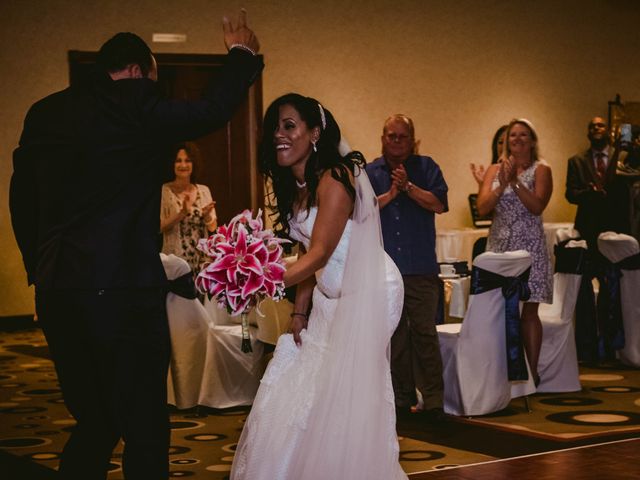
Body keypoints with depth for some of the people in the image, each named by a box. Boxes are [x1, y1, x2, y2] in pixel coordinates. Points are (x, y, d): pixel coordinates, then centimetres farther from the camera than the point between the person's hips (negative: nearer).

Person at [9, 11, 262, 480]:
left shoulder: (43, 113, 10)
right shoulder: (136, 106, -8)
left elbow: (21, 202, 14)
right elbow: (214, 108, 3)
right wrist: (243, 54, 19)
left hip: (56, 296, 7)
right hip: (124, 292, -7)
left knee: (93, 423, 18)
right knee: (145, 429, 2)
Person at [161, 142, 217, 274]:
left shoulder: (204, 190, 7)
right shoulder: (164, 191, -4)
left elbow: (212, 227, 9)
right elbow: (160, 227, -10)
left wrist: (206, 215, -11)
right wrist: (182, 213, -21)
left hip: (202, 259, 3)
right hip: (175, 259, -3)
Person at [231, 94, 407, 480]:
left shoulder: (334, 178, -21)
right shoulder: (295, 186, 6)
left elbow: (320, 253, -27)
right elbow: (309, 255, 10)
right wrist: (300, 310, 4)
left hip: (366, 295, -9)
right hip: (330, 298, 9)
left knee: (345, 399, -6)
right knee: (299, 392, 9)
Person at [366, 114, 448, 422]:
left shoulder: (426, 168, 7)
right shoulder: (369, 173, 10)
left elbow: (439, 204, -6)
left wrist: (408, 187, -13)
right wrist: (390, 194, -10)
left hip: (421, 268, -2)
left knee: (425, 333, -5)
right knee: (394, 337, 8)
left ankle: (433, 400, -2)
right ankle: (402, 398, 17)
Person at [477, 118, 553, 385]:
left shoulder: (540, 170, 2)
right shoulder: (495, 170, 12)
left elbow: (537, 206, -11)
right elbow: (482, 208, 1)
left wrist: (515, 182, -16)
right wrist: (502, 185, -12)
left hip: (529, 246, -3)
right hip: (499, 246, 3)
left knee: (528, 312, -3)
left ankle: (532, 372, 2)